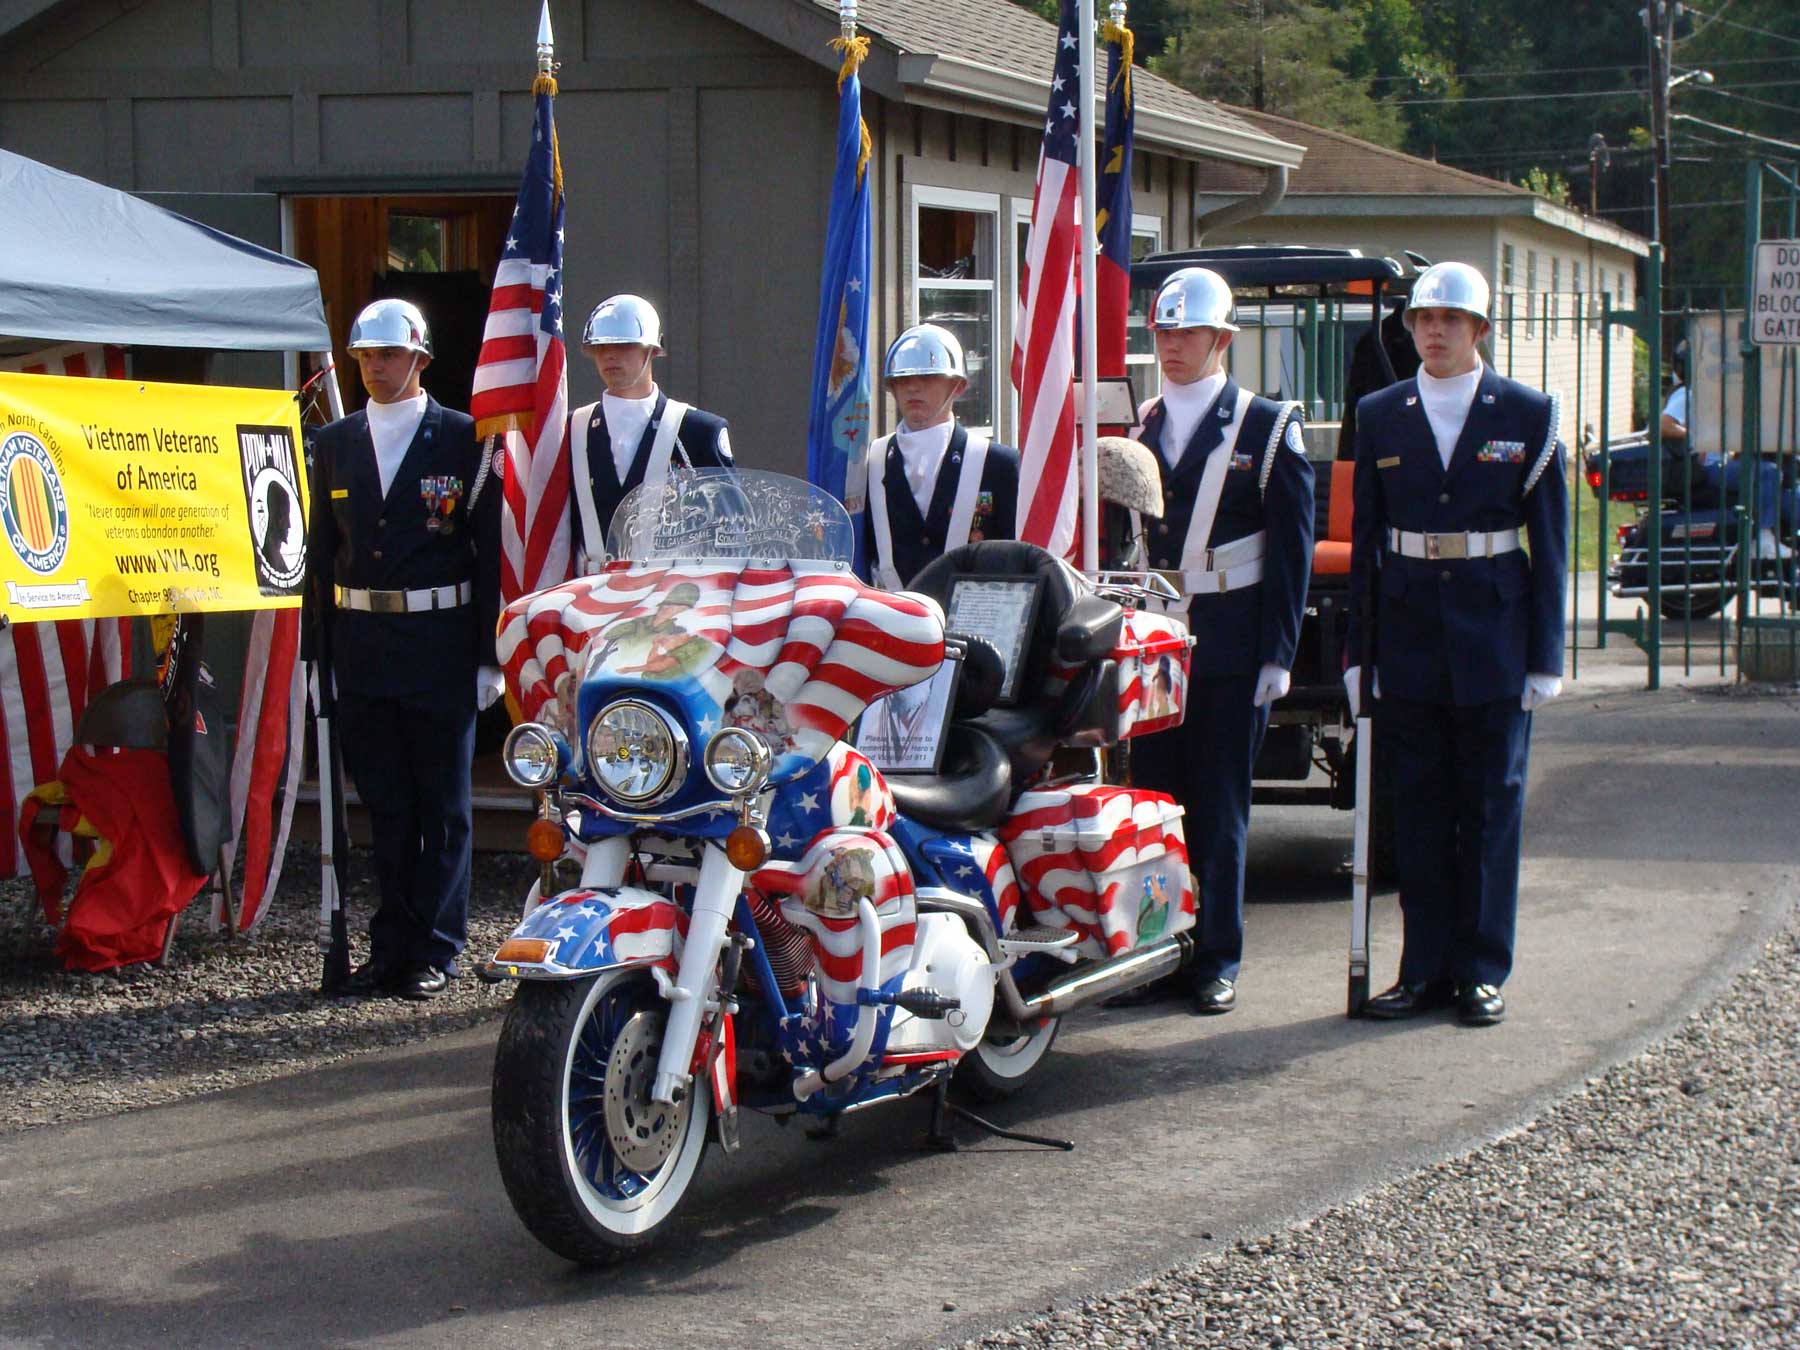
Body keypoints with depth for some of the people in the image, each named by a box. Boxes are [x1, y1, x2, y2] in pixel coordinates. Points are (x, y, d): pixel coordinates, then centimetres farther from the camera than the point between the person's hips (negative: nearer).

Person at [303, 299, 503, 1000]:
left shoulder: (463, 439, -2)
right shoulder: (335, 443, 10)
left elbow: (490, 552, -2)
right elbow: (320, 553, 12)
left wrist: (488, 656, -7)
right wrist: (315, 651, 6)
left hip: (440, 646, -4)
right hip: (361, 646, 4)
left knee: (442, 807, 3)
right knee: (385, 807, 10)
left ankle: (435, 952, 9)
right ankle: (392, 946, 17)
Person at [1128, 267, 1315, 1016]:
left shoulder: (1268, 426, 0)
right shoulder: (1137, 428, 12)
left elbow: (1291, 549, -3)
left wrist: (1277, 654, -9)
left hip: (1231, 647, -4)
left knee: (1219, 808, 0)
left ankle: (1216, 960, 7)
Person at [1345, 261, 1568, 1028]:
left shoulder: (1527, 415, 1)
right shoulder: (1380, 416, 7)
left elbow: (1550, 543, 0)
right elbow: (1365, 540, 8)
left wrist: (1546, 656, -5)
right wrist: (1359, 649, 3)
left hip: (1494, 636, -2)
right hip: (1410, 636, 2)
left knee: (1491, 805, 4)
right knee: (1418, 807, 6)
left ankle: (1482, 971, 11)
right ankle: (1425, 969, 13)